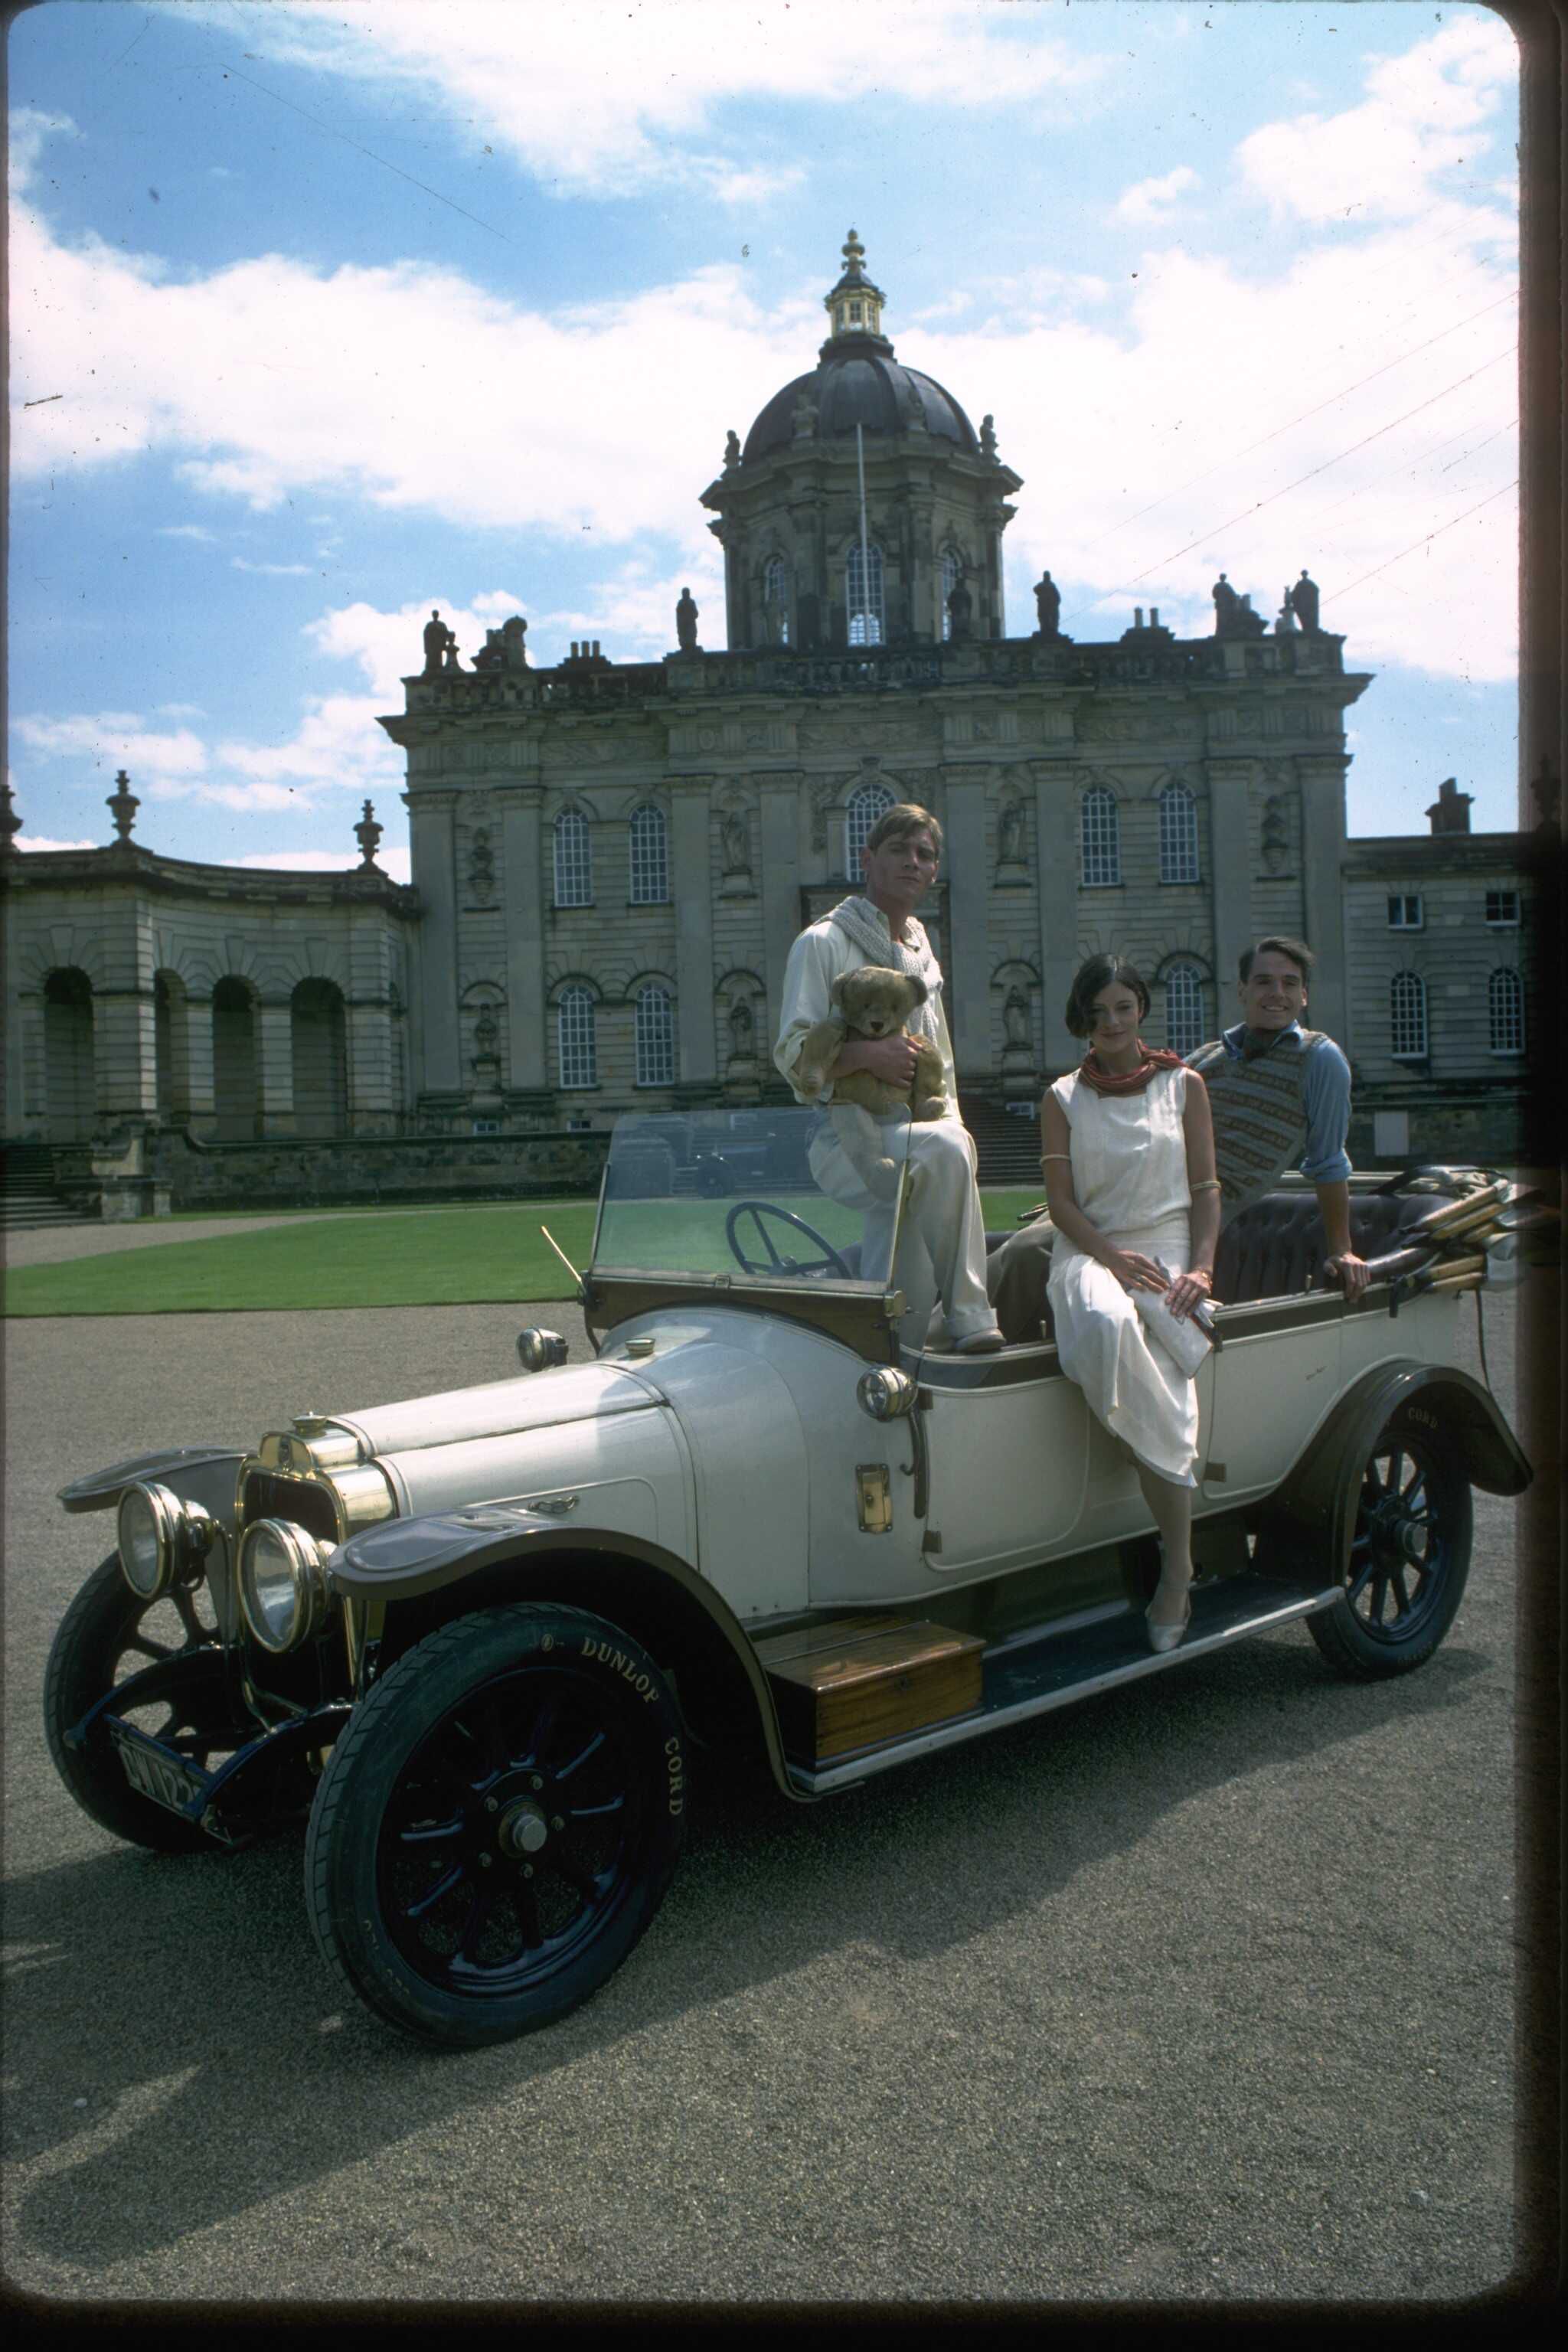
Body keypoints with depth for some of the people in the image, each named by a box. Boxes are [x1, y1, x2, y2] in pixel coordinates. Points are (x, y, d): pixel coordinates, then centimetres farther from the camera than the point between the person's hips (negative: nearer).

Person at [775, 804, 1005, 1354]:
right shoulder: (823, 943, -1)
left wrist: (950, 1120, 8)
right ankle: (968, 1315, -24)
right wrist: (865, 1052, -26)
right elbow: (793, 1054, -9)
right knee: (944, 1148, -34)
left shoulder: (922, 954, 22)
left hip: (908, 1134, 7)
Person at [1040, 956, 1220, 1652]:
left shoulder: (1184, 1085, 11)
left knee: (1158, 1382, -26)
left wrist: (1201, 1267, -7)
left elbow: (1206, 1189, 8)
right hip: (1087, 1253, 0)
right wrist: (1112, 1256, -15)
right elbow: (1061, 1201, 2)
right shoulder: (1063, 1098, 11)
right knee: (1106, 1325, -39)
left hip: (1166, 1249, 0)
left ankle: (1177, 1565, -18)